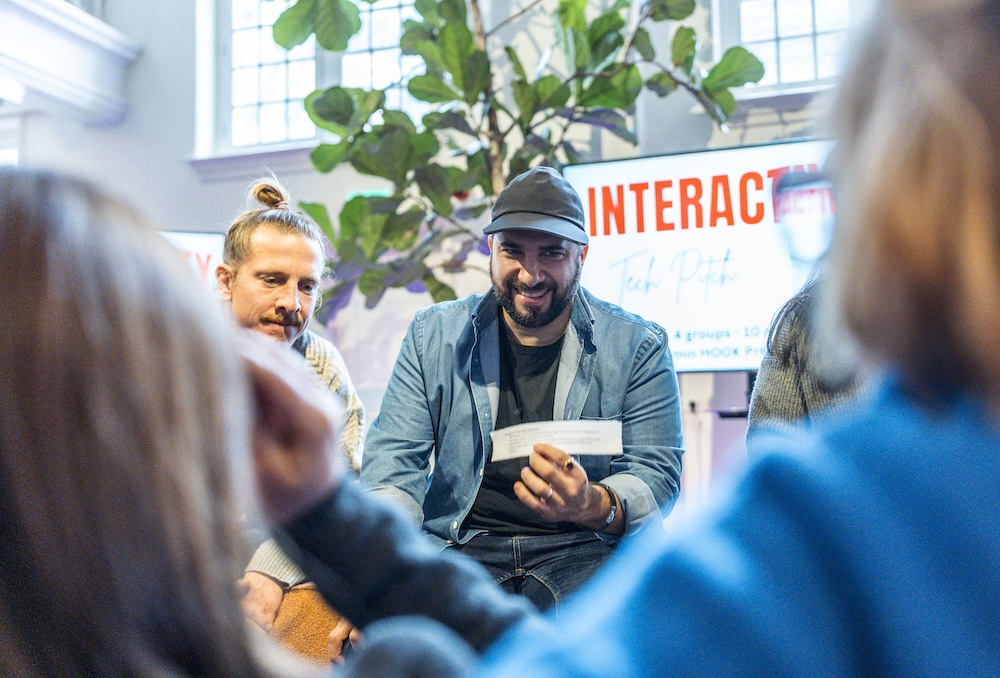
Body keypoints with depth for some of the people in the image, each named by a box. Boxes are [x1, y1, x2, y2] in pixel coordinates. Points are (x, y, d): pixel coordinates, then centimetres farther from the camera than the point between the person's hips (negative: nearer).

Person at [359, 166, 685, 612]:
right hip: (457, 546, 1)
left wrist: (593, 505, -26)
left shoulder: (638, 348, 3)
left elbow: (657, 475, -2)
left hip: (584, 552, 0)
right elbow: (394, 460, 3)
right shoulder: (433, 335, 8)